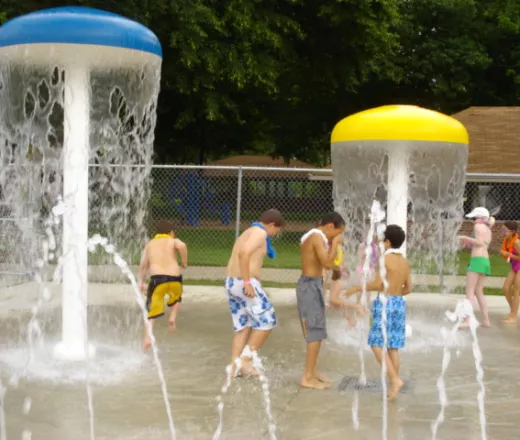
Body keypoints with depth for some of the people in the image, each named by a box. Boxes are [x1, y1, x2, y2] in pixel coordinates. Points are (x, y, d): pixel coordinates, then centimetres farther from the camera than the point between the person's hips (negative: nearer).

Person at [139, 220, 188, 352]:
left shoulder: (150, 244, 22)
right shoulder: (173, 241, 14)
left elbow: (143, 265, 18)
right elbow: (182, 246, -10)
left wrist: (141, 282, 23)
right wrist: (184, 262, 2)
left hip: (157, 278, 0)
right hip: (174, 278, 0)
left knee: (151, 312, 5)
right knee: (176, 298, 33)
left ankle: (147, 338, -14)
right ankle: (172, 317, 9)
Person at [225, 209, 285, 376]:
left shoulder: (248, 232, 21)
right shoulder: (260, 232, -9)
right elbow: (244, 253, -25)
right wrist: (247, 282, -25)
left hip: (231, 282, 10)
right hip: (245, 283, -10)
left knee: (243, 326, 14)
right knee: (267, 321, 0)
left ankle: (235, 364, 12)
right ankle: (246, 359, -1)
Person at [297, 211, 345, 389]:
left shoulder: (313, 236, 14)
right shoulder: (317, 237, -17)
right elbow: (327, 263, -25)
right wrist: (335, 243, -14)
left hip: (312, 284, 10)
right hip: (310, 286, -10)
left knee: (317, 331, 16)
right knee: (316, 332, -8)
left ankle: (311, 372, 23)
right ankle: (307, 377, -6)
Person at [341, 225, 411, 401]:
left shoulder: (385, 258, -11)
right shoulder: (405, 261, 10)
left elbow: (378, 284, -17)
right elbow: (408, 288, 13)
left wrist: (357, 288, -7)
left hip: (385, 303, -7)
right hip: (399, 303, 7)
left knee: (377, 344, -3)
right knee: (393, 347, 9)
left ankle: (395, 379, -15)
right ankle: (393, 385, 9)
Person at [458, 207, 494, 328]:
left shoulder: (478, 226, -4)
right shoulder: (488, 229, 22)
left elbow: (480, 242, -19)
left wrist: (465, 237, -10)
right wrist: (468, 242, 19)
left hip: (477, 260, -9)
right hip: (486, 261, 9)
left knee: (470, 292, -9)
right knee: (478, 292, 15)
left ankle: (467, 321, -16)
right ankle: (486, 320, 14)